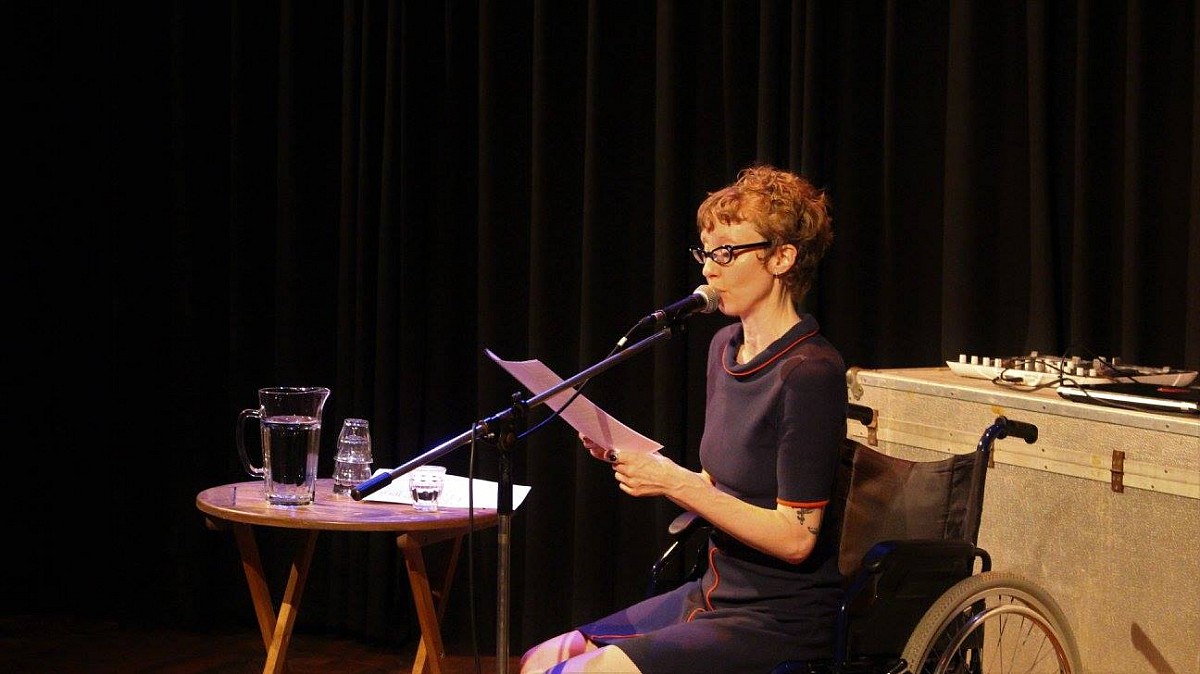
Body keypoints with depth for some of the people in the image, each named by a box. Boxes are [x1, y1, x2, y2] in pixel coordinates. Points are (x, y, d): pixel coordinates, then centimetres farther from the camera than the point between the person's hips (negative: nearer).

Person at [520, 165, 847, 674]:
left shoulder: (809, 372, -18)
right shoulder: (725, 347, 9)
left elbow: (794, 536, -19)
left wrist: (675, 482, -21)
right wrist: (630, 457, 1)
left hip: (780, 621, -8)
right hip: (715, 594, 8)